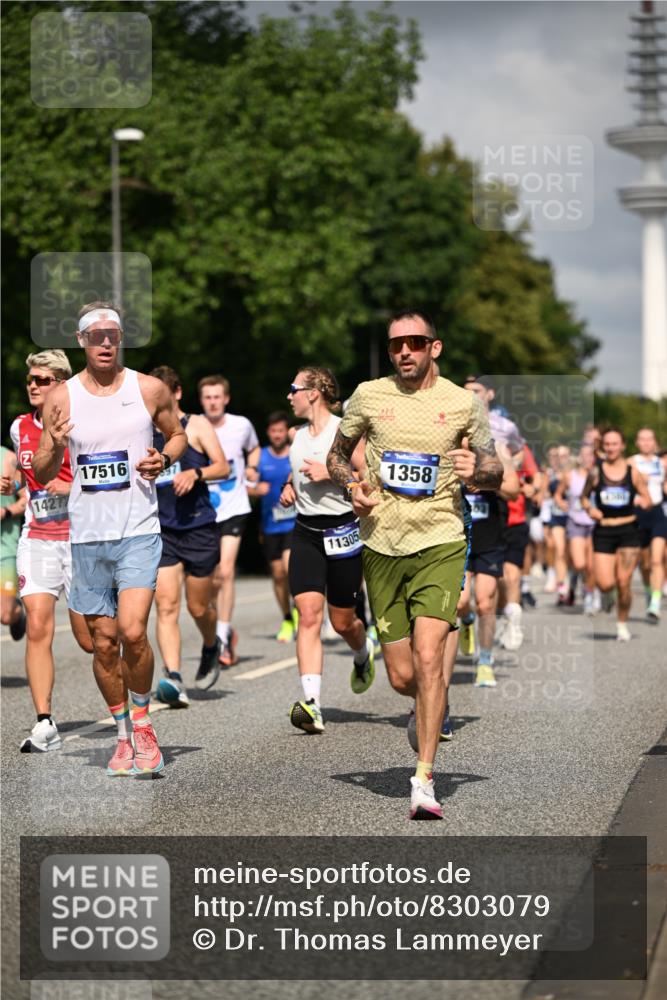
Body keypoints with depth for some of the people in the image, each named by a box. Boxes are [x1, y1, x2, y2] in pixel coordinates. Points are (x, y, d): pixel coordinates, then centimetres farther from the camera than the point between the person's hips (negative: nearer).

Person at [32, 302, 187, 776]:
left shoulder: (149, 389, 1)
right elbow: (42, 474, 7)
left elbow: (178, 434, 17)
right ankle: (125, 735, 24)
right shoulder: (61, 398, 2)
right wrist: (54, 447, -15)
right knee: (104, 642, 6)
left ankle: (142, 721, 7)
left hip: (138, 529, -2)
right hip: (88, 535, 2)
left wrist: (165, 459, -5)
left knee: (132, 631, -17)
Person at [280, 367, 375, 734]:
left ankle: (363, 655, 46)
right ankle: (312, 704, -20)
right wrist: (289, 487, 9)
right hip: (305, 533, 5)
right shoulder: (300, 435, 11)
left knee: (342, 621, 8)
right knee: (309, 615, -12)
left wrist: (330, 474, -21)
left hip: (342, 532, -5)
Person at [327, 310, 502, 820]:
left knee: (427, 658, -18)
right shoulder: (368, 395, 5)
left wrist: (475, 471, -14)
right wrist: (353, 486, -3)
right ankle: (433, 708, 39)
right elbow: (337, 454, 18)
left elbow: (495, 471, 9)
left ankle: (424, 779, -15)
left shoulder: (464, 403, 2)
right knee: (401, 677, 3)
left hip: (440, 543, -2)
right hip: (382, 547, 2)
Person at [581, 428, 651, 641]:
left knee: (623, 583, -4)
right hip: (603, 532, 0)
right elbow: (584, 497, 12)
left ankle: (622, 624, 15)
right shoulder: (595, 472, 0)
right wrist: (589, 509, -9)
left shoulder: (633, 473, 1)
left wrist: (643, 503, -17)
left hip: (628, 530, 0)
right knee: (605, 585, -9)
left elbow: (647, 500, 6)